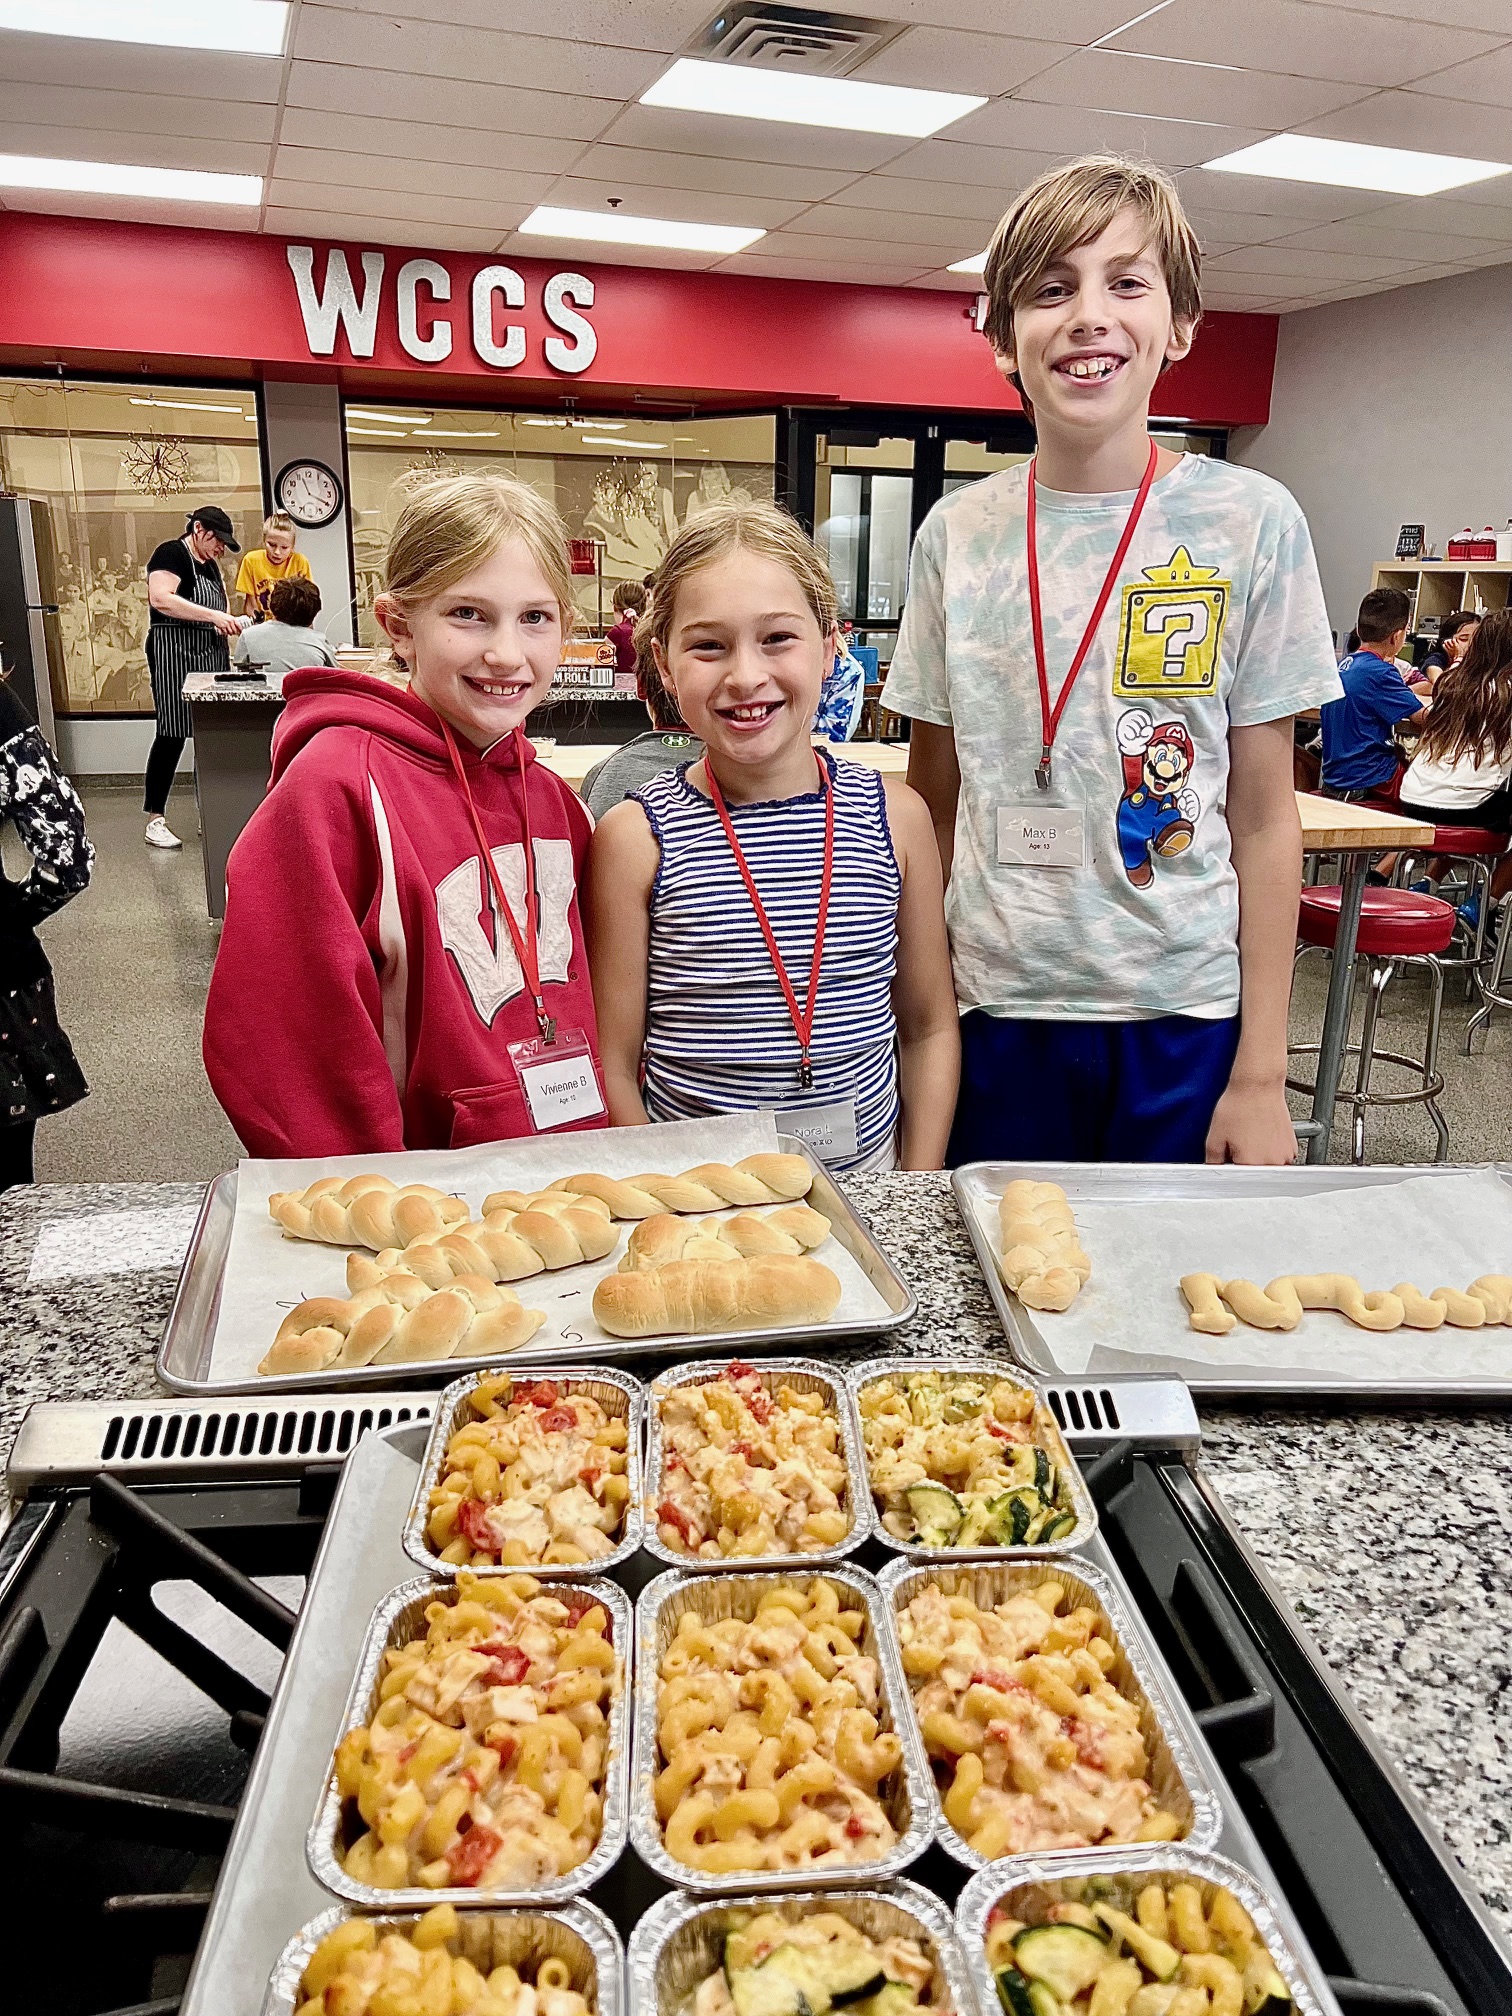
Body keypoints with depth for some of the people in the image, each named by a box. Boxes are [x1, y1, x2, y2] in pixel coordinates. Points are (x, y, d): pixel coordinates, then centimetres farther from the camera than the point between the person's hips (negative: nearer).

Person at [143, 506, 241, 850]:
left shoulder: (209, 565, 21)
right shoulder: (171, 554, -6)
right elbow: (160, 598, -21)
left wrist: (229, 622, 7)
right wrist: (214, 615, -24)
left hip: (210, 654, 9)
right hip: (174, 653, -9)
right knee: (172, 734, -9)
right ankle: (155, 819, -5)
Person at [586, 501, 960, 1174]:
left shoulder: (895, 816, 1)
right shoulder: (637, 837, -6)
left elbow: (929, 1030, 7)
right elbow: (613, 1068, -4)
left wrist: (916, 1202, 0)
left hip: (868, 1178, 2)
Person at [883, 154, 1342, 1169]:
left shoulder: (1251, 522, -3)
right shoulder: (958, 532, 2)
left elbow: (1265, 818, -1)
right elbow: (932, 803, 7)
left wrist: (1262, 1072, -4)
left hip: (1185, 1016, -1)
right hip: (994, 1010, 1)